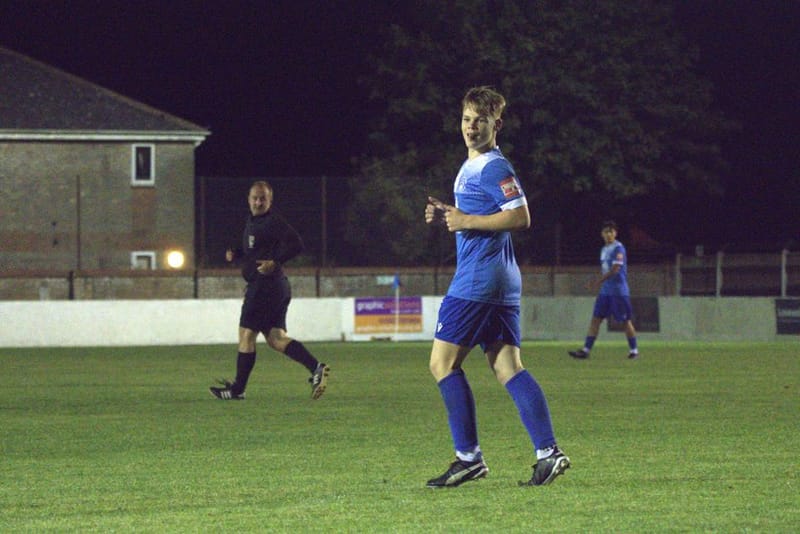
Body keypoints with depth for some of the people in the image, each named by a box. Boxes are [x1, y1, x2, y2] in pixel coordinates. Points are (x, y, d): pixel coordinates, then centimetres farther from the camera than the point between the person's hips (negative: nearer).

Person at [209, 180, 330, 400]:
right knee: (276, 338, 7)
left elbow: (296, 244, -20)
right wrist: (235, 254, 12)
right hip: (278, 288, 10)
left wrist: (275, 263, -26)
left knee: (246, 335, -2)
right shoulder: (252, 221, 18)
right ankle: (316, 368, -6)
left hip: (265, 286, -10)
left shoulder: (273, 222, -12)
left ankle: (237, 390, 5)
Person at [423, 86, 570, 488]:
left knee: (442, 363, -4)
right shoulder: (471, 167, 20)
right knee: (507, 367, 4)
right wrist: (447, 216, 13)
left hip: (477, 281, -10)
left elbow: (520, 217, -20)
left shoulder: (493, 168, -12)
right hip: (502, 282, 10)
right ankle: (548, 452, -4)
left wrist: (467, 221, -16)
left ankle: (469, 456, -5)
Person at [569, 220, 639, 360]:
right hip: (605, 291, 8)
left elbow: (615, 269, -19)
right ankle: (586, 350, -3)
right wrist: (597, 282, 7)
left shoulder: (618, 248, -11)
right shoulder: (604, 250, 14)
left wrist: (600, 281, -20)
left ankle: (634, 350, 12)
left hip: (619, 290, -8)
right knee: (596, 318, 0)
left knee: (625, 320, 1)